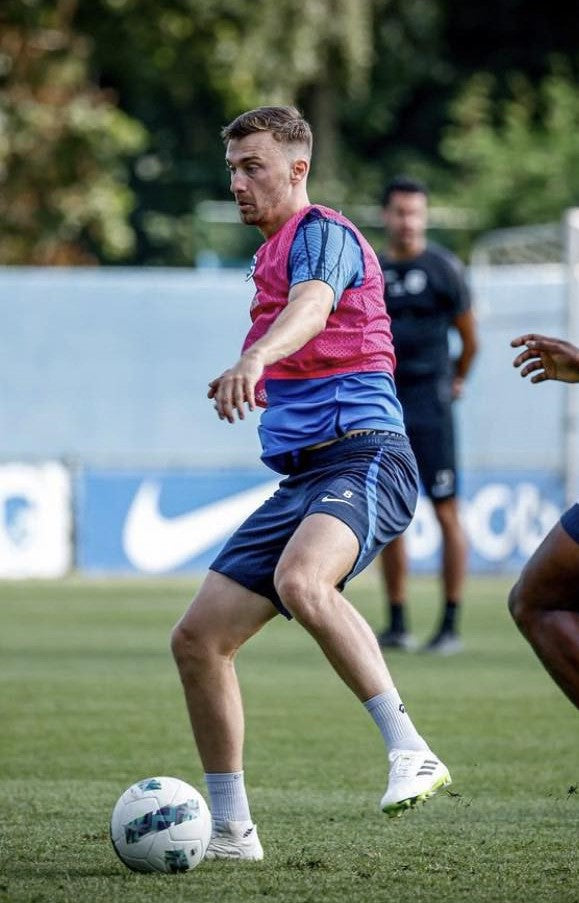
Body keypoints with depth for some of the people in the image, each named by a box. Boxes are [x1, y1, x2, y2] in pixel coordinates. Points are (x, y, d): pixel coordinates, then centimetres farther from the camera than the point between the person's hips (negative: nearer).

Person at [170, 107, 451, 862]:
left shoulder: (321, 233, -5)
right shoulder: (275, 253, 24)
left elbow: (312, 307, -30)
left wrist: (257, 357, -48)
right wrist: (260, 381, 29)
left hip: (360, 457, -10)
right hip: (302, 477, 10)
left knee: (300, 581, -39)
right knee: (198, 639, 3)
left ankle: (411, 753, -39)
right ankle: (231, 831, 13)